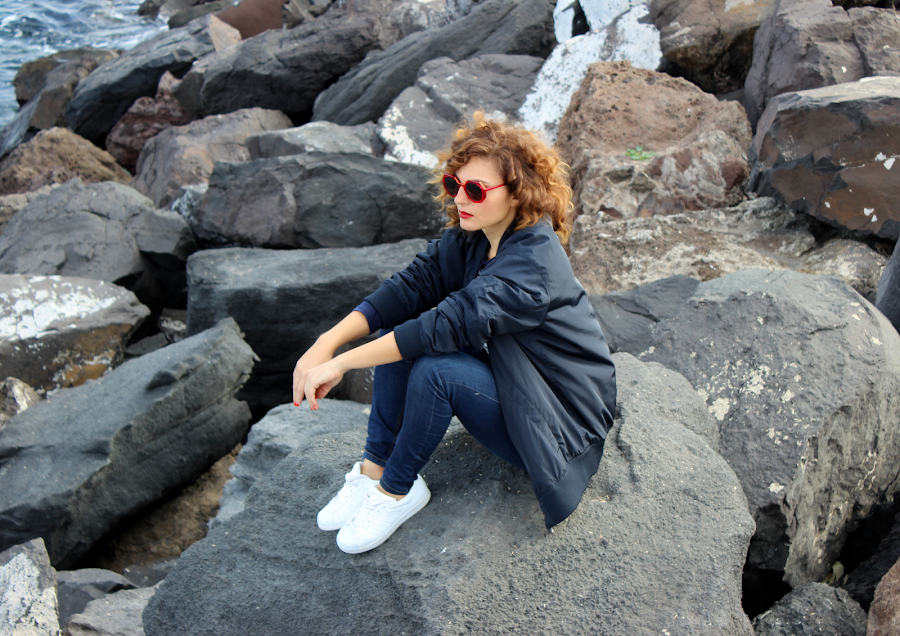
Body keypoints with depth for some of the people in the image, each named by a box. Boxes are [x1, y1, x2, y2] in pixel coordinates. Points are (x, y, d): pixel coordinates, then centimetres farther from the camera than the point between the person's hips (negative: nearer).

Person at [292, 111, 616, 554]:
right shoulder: (470, 236, -4)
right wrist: (327, 343, -26)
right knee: (396, 329, -8)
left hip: (557, 425, -8)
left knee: (435, 369, -30)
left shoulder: (534, 261, -29)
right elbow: (411, 285, -13)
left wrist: (341, 363, -36)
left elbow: (453, 322, -37)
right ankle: (374, 467, 0)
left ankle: (397, 491, -5)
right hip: (505, 375, 8)